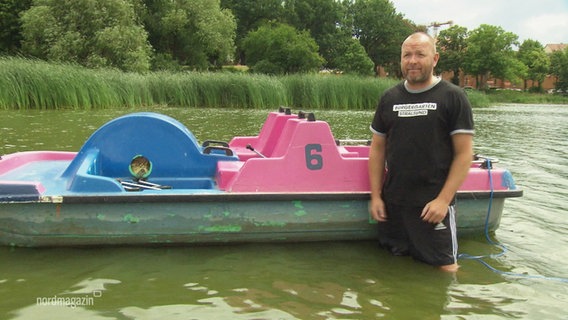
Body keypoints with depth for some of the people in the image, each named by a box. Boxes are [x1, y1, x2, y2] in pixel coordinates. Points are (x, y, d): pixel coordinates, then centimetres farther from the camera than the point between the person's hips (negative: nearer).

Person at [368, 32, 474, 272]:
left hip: (434, 204, -4)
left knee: (445, 267, 3)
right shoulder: (389, 98, 9)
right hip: (392, 203, 4)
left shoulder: (453, 97, -4)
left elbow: (464, 153, -7)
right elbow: (377, 149, 12)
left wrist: (443, 200, -14)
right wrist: (375, 196, 5)